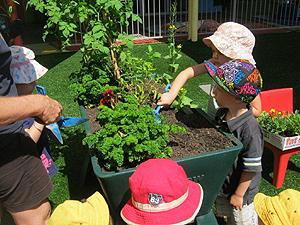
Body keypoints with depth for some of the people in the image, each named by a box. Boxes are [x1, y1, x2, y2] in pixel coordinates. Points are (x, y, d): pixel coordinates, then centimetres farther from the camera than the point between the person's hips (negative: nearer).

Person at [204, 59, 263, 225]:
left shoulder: (250, 129, -33)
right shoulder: (222, 114, -11)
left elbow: (251, 168, -25)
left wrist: (239, 194, -17)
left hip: (238, 188, -7)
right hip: (221, 183, 7)